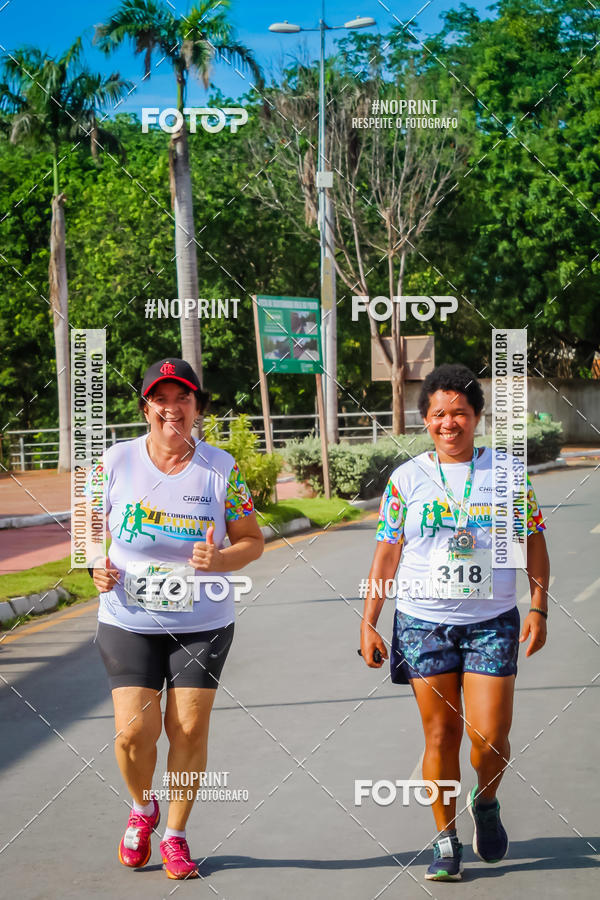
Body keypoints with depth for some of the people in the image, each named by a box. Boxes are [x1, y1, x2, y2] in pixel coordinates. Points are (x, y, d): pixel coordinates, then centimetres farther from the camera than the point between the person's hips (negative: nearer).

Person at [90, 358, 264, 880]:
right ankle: (143, 808, 25)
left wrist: (220, 559, -18)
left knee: (190, 731, -1)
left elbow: (252, 540, 3)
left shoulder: (222, 468, -3)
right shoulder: (117, 461, -2)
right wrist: (99, 567, -9)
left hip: (203, 625, 0)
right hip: (129, 623, 0)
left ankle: (176, 834, 21)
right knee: (134, 732, -7)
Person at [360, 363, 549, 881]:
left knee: (490, 737, -6)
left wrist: (539, 609, -2)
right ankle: (446, 840, 17)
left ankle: (486, 803, 26)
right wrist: (368, 623, 2)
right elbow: (386, 554, 6)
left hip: (492, 622, 0)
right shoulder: (407, 479, 3)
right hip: (423, 623, 0)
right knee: (441, 734, 3)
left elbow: (534, 543, 7)